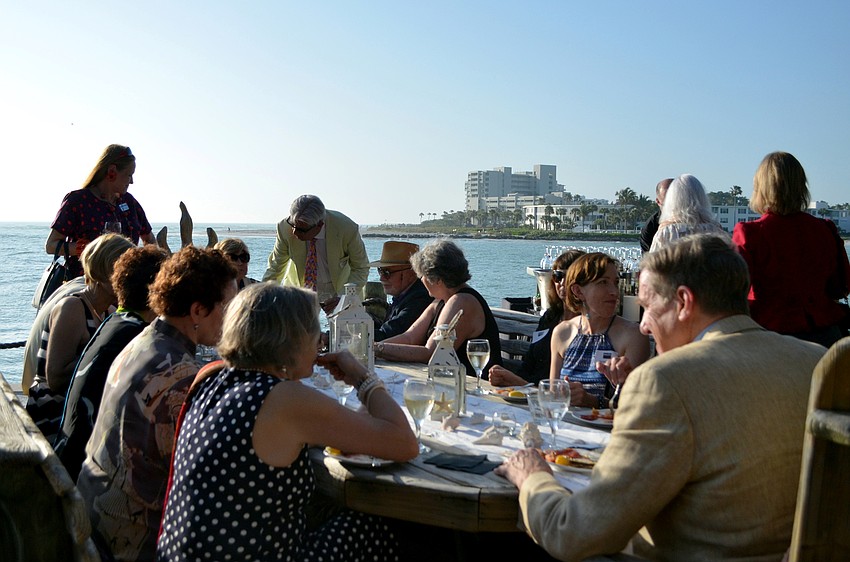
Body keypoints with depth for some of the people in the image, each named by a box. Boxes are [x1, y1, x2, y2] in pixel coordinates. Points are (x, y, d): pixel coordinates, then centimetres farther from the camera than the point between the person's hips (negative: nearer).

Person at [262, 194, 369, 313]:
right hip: (299, 287, 1)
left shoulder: (348, 229, -27)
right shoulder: (285, 228, -22)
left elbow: (361, 268, -13)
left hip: (338, 290, -1)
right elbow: (275, 267, -6)